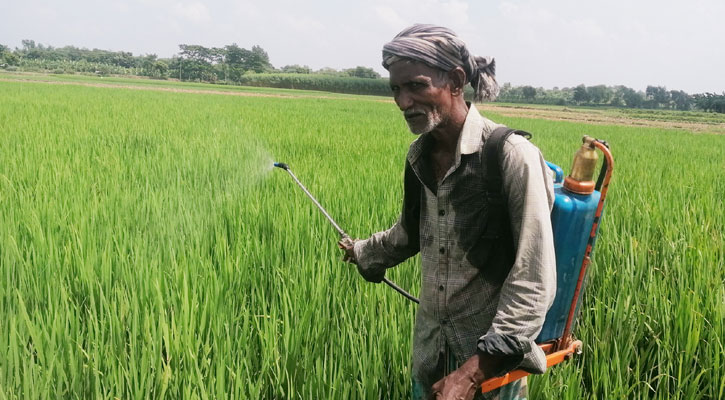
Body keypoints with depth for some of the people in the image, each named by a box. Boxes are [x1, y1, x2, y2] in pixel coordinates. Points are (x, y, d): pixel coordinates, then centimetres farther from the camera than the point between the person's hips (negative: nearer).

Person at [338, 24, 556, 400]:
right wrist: (363, 252, 34)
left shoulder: (512, 156, -20)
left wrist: (475, 370, -23)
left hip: (493, 356, -5)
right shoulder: (419, 156, -1)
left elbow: (534, 282, -21)